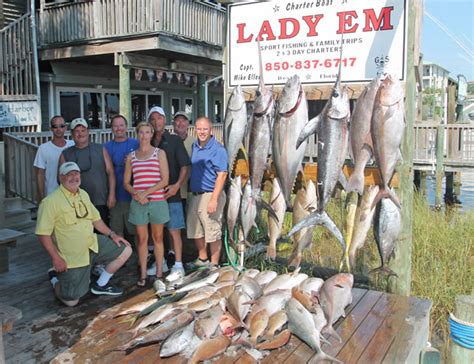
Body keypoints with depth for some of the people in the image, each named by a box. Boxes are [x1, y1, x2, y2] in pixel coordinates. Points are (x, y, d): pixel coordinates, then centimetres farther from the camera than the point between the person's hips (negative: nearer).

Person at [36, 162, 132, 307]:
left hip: (93, 244, 7)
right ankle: (55, 278, 29)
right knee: (71, 301, -5)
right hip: (71, 256, -7)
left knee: (125, 250, 1)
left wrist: (112, 234, 7)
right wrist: (56, 258, -21)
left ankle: (100, 285, 17)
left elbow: (95, 218, 16)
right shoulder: (51, 202, -18)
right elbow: (43, 233, -19)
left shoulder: (83, 194, 6)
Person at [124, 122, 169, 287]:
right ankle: (143, 274, 14)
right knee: (141, 238, 6)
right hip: (138, 203, 2)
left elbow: (164, 180, -5)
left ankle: (159, 273, 17)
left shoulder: (159, 153, 2)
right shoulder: (131, 156, 9)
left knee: (158, 238, 8)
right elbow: (126, 182, 9)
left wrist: (146, 193, -13)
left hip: (157, 201, -2)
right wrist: (137, 195, -9)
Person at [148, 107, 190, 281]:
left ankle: (178, 266, 4)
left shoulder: (175, 141, 0)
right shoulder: (149, 143, 11)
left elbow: (185, 166, -5)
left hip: (171, 194, -4)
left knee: (174, 230, -3)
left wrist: (177, 185, -18)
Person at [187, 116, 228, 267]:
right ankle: (202, 259, 35)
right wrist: (191, 192, 13)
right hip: (195, 195, 8)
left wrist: (214, 199, -22)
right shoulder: (194, 146, 11)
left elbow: (222, 175, -17)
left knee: (213, 232, 0)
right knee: (195, 230, 17)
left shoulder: (218, 149, -12)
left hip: (210, 195, -8)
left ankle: (214, 264, 14)